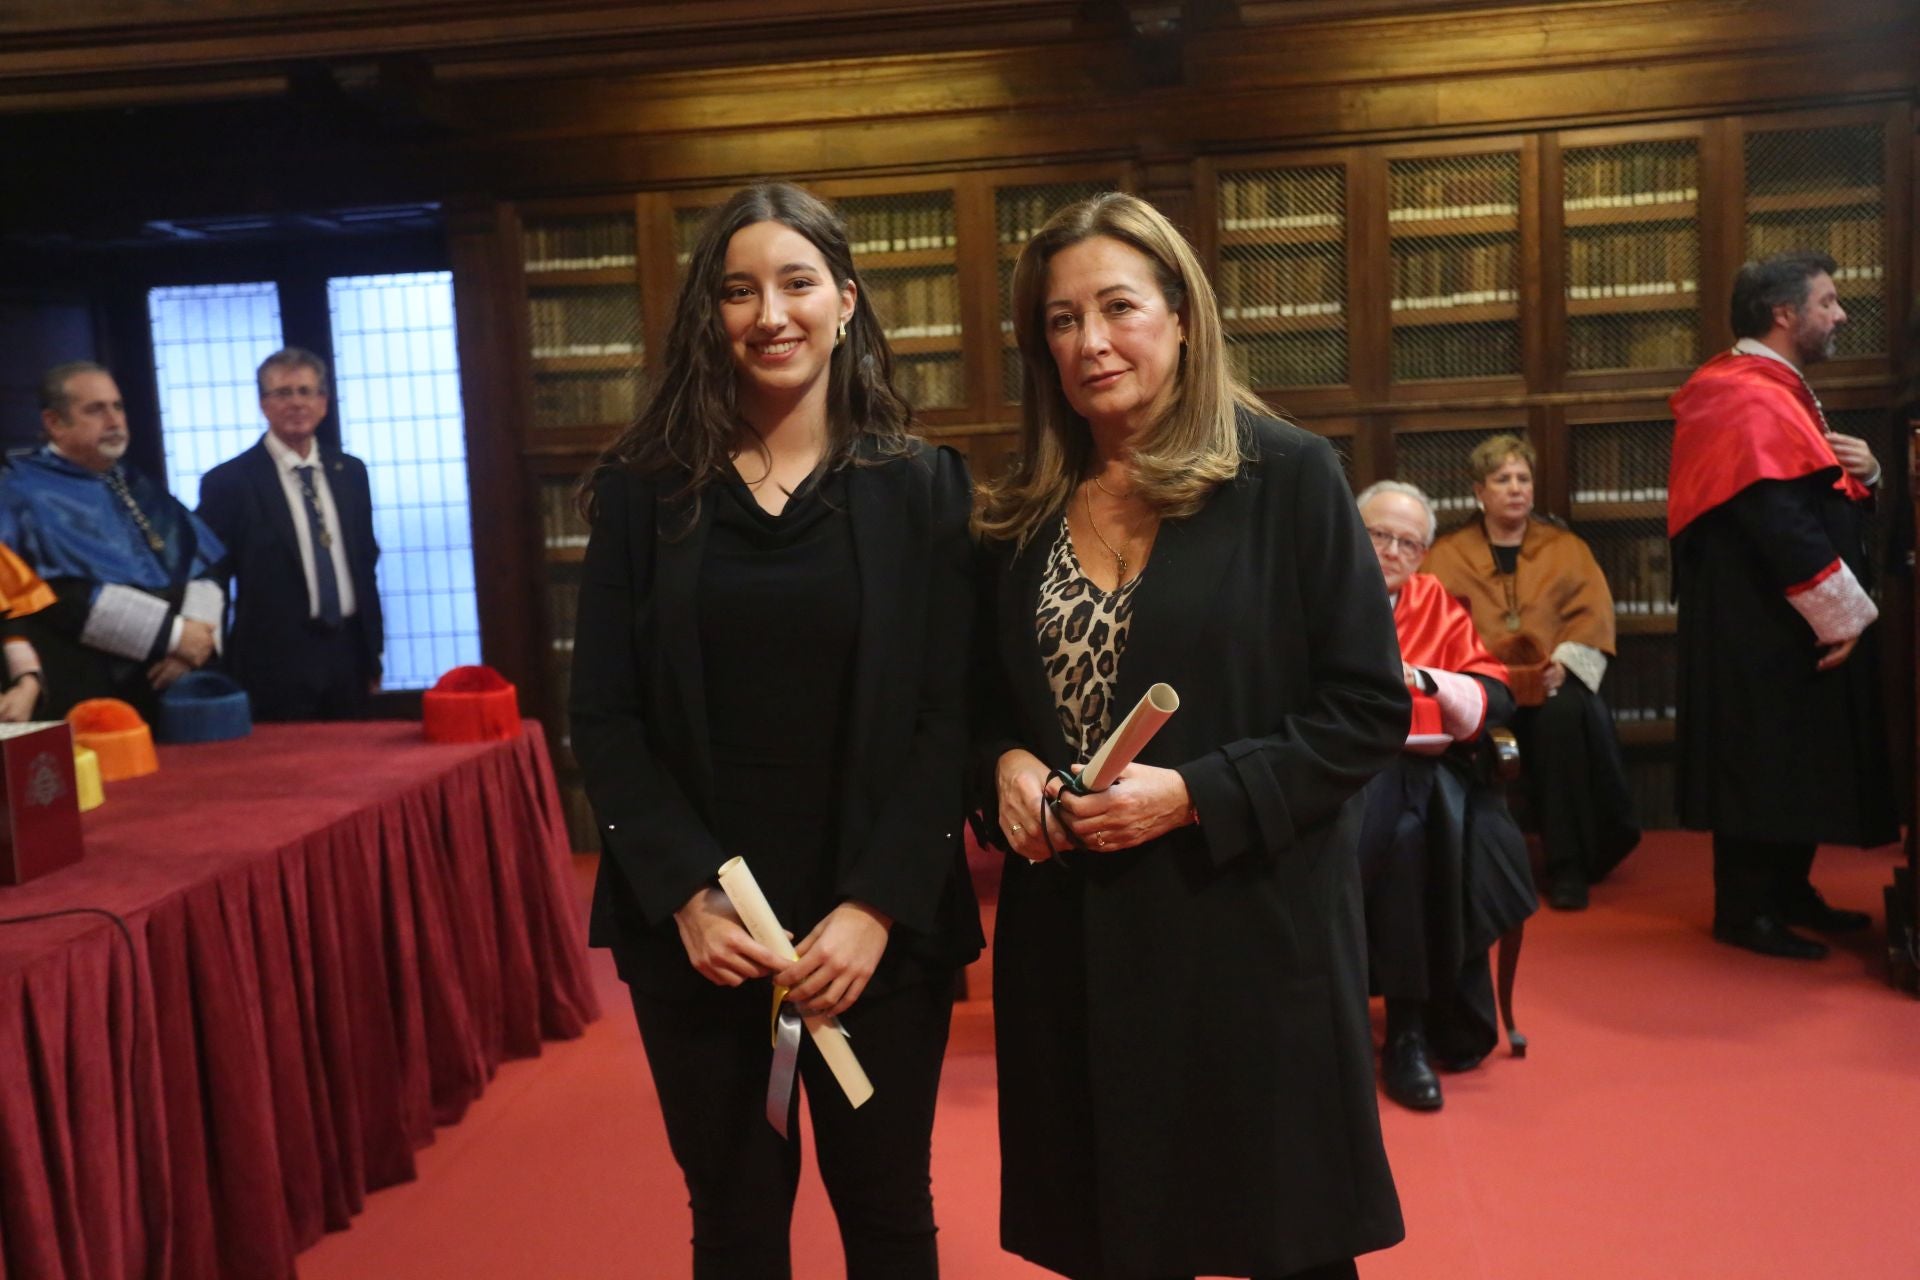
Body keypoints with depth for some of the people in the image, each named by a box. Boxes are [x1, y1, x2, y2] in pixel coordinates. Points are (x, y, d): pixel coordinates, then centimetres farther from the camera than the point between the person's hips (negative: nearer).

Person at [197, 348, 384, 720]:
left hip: (348, 653, 5)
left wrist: (373, 653, 12)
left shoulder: (350, 471, 9)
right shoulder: (229, 482, -6)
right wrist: (221, 674, -8)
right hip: (277, 663, -5)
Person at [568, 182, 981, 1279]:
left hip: (880, 922, 0)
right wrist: (687, 892, -11)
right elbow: (605, 716, 0)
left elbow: (948, 718, -4)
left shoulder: (922, 486, 0)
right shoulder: (645, 489, 2)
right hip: (698, 924, 1)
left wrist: (877, 906, -14)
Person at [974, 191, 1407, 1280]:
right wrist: (1005, 763, -5)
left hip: (1252, 928, -4)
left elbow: (1369, 711, -9)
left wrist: (1195, 795, -18)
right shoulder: (1025, 509, 7)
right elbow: (991, 697, 16)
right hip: (1075, 942, 4)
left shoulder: (1286, 476, -7)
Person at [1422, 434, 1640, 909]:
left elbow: (1592, 617, 5)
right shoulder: (1448, 555, 16)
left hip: (1552, 682, 1)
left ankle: (1569, 865, -28)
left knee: (1564, 711, -35)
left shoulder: (1566, 548, 19)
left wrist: (1562, 663, -15)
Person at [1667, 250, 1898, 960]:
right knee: (1763, 763, -3)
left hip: (1787, 623, 11)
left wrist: (1865, 470, -2)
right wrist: (1844, 611, -21)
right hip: (1759, 627, -11)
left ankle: (1787, 892, 27)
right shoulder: (1745, 399, -19)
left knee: (1798, 761, 16)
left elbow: (1825, 495, 21)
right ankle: (1746, 910, 7)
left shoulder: (1778, 391, 15)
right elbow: (1779, 522, -26)